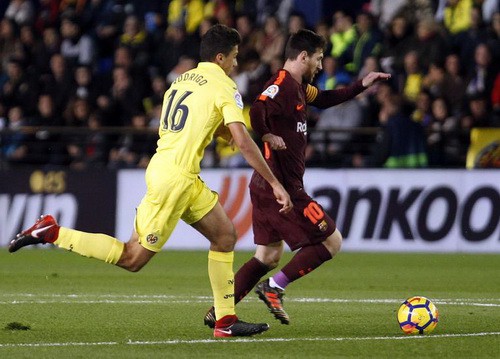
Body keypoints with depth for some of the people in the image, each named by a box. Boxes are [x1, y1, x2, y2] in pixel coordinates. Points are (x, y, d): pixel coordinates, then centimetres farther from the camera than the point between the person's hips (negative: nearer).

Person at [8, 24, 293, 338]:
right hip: (175, 178, -9)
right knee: (133, 258, -4)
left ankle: (226, 321, 11)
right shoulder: (224, 86, -9)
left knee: (225, 235, 12)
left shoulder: (182, 80, 15)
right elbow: (243, 141, -16)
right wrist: (275, 184, -12)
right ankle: (51, 232, -4)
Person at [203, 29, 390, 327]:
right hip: (283, 187, -10)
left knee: (268, 256, 14)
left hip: (266, 187, 10)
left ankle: (219, 311, 11)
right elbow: (255, 112, -35)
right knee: (332, 241, -1)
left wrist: (362, 86, 28)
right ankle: (274, 288, -3)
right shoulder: (281, 85, -17)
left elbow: (324, 100, 34)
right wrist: (268, 136, -20)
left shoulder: (299, 87, 14)